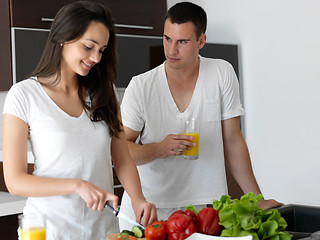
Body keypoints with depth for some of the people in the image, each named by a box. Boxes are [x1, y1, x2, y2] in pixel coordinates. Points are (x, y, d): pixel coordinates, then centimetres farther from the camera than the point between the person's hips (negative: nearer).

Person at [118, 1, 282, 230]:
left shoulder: (222, 74, -3)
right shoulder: (141, 86, -5)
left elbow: (232, 140, 3)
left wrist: (258, 201, 2)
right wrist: (159, 149, -23)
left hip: (204, 206, 0)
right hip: (146, 207, 0)